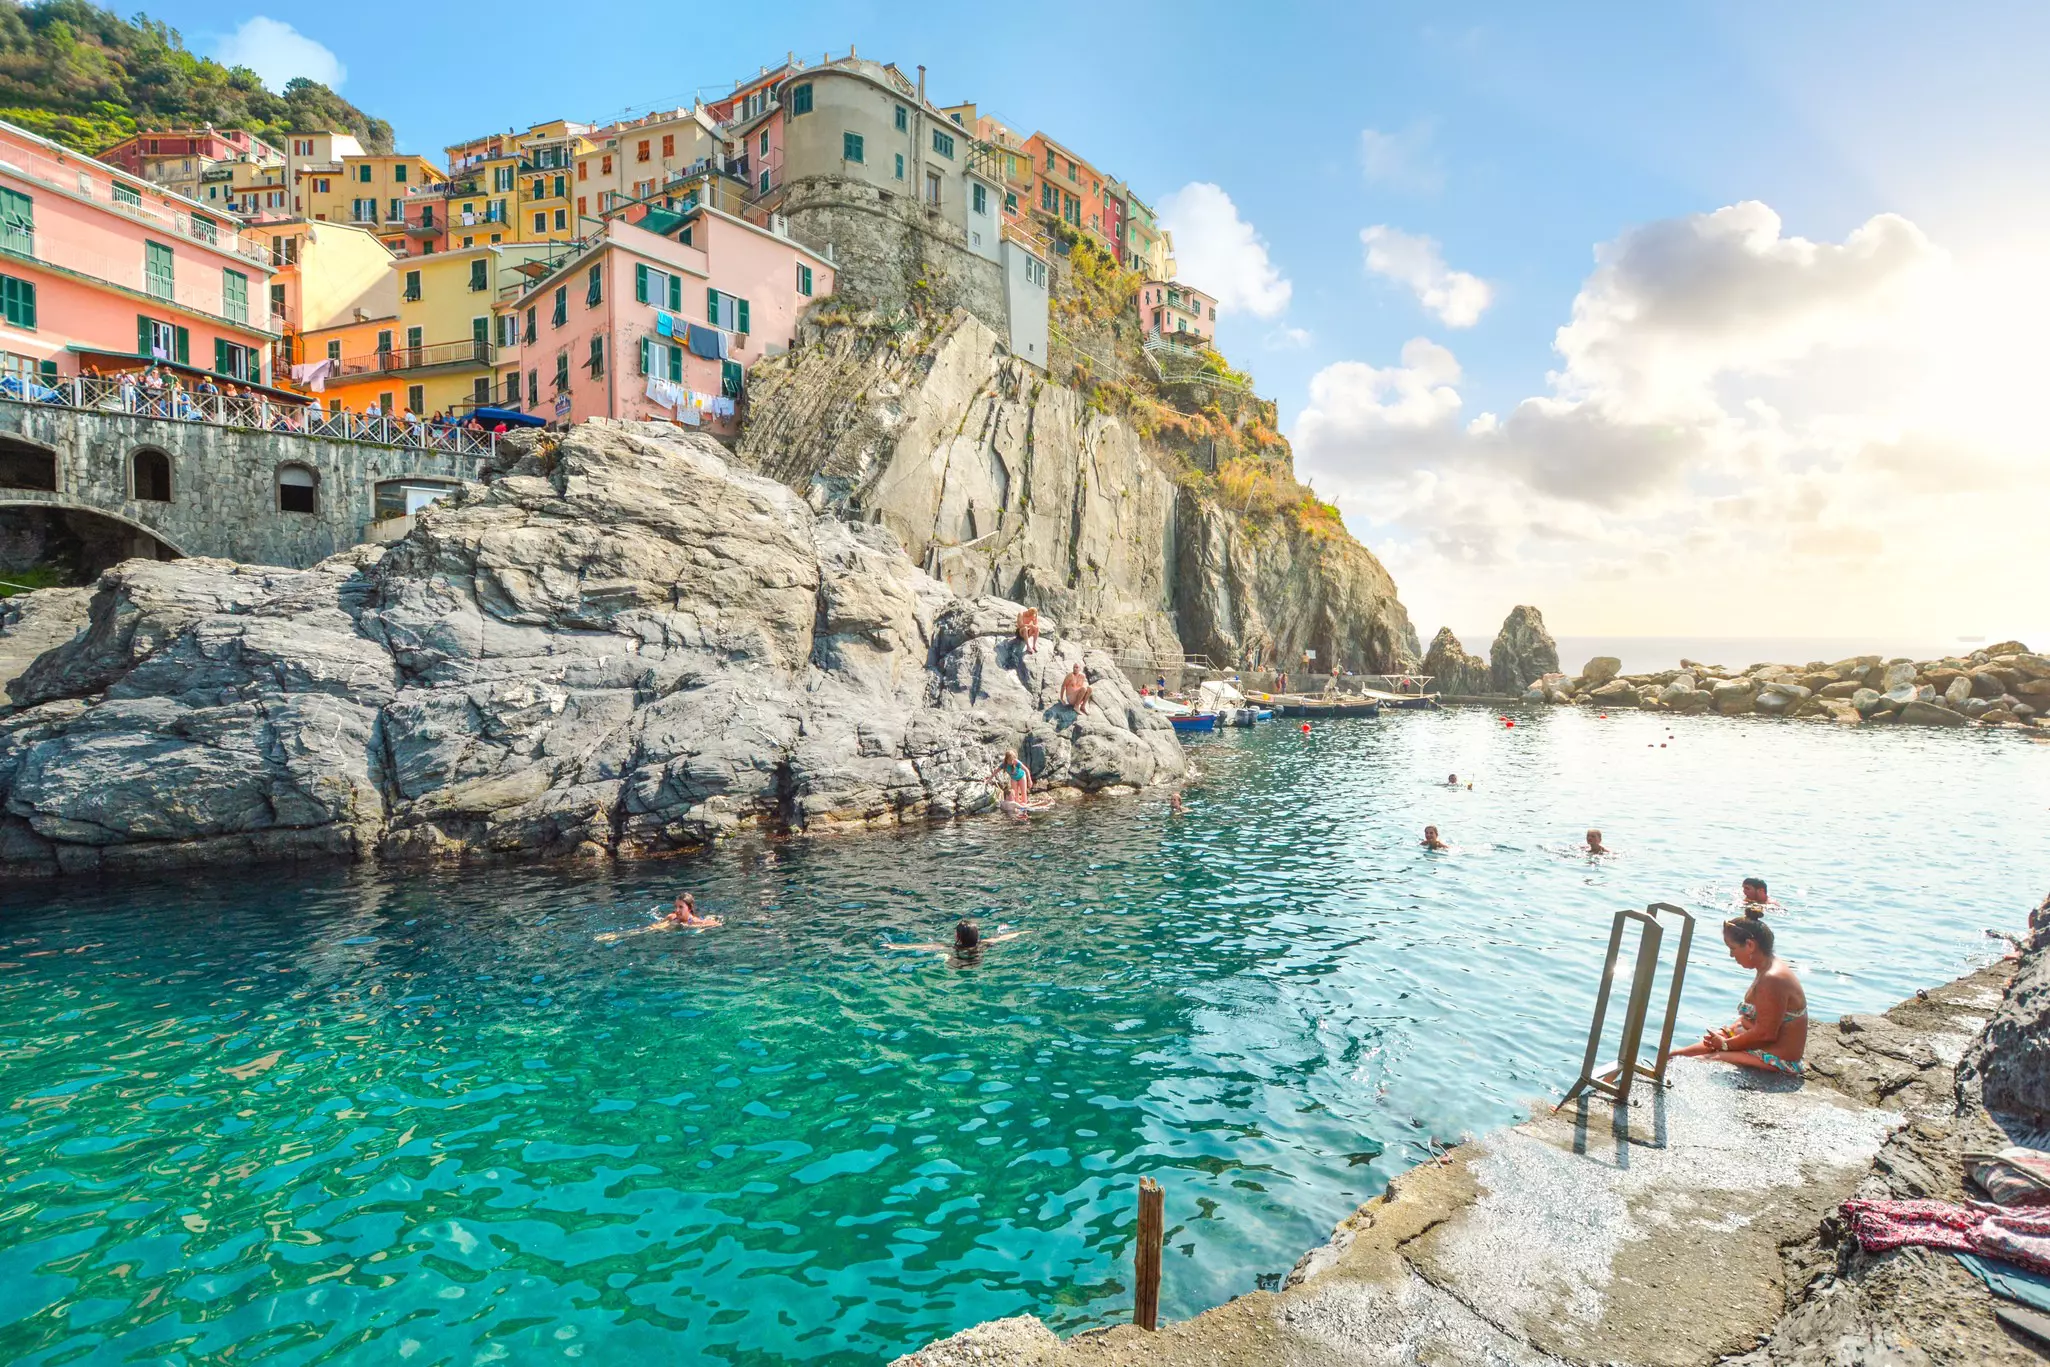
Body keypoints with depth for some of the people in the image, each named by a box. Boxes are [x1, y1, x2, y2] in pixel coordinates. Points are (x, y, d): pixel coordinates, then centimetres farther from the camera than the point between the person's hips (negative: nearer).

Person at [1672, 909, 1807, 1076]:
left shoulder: (1772, 980, -26)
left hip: (1776, 1061, -10)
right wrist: (1727, 1031, 4)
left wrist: (1726, 1044, -13)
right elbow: (1753, 1015, 16)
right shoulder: (1768, 970, 7)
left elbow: (1765, 1035, -25)